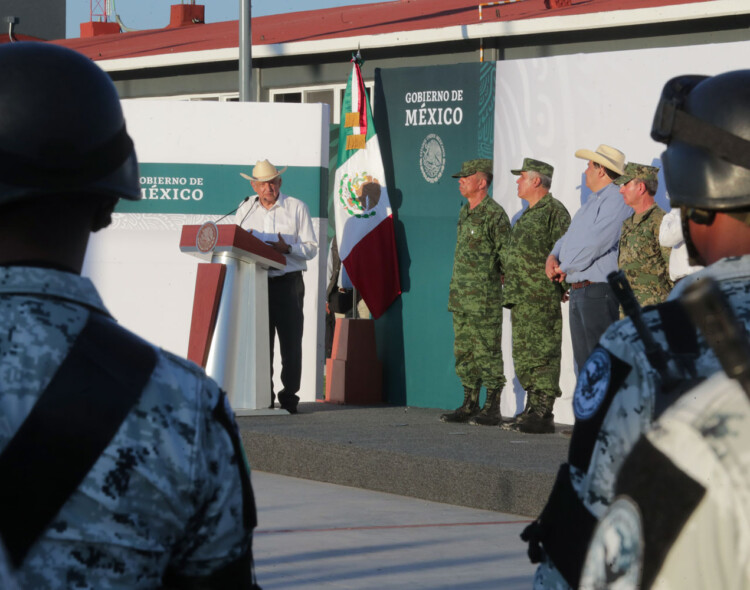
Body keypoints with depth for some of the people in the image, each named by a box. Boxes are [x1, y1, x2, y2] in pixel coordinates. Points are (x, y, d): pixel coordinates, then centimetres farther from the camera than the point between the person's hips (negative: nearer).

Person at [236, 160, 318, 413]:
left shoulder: (297, 208, 5)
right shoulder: (245, 210, 13)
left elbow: (311, 248, 1)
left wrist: (287, 248, -17)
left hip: (288, 282, -2)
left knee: (290, 341, -4)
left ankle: (289, 397, -2)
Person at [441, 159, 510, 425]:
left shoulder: (495, 214, -12)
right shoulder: (465, 212, 14)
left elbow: (507, 253, -9)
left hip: (485, 297, -9)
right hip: (460, 295, 9)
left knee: (487, 352, -5)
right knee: (464, 352, 10)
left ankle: (492, 408, -1)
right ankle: (470, 405, 17)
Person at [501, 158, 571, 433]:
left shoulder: (554, 211, -9)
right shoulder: (528, 215, 22)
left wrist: (560, 283, -17)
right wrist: (511, 289, 23)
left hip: (542, 299, -10)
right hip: (520, 298, 10)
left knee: (542, 355, -9)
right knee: (524, 357, 11)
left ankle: (543, 415, -10)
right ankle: (532, 409, 15)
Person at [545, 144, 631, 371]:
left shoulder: (615, 201, -12)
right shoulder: (592, 202, 22)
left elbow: (594, 243, -21)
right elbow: (570, 236, 26)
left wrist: (564, 267, -9)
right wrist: (553, 256, 4)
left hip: (598, 292, -10)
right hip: (578, 292, 10)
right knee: (584, 361, 12)